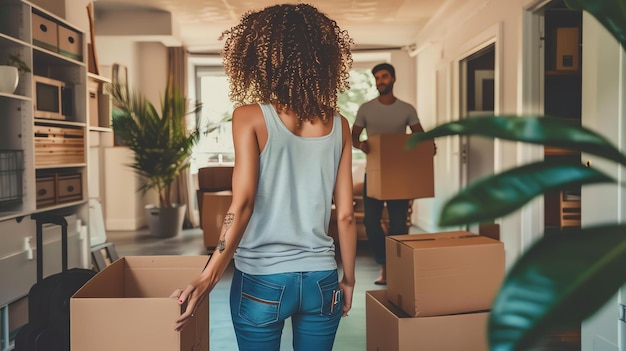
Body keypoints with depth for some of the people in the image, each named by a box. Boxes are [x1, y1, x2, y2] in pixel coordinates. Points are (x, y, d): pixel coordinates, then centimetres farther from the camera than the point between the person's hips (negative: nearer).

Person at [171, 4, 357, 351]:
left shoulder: (250, 117, -9)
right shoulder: (338, 125, -1)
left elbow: (242, 204, -18)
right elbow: (345, 215, 0)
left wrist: (208, 277, -18)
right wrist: (348, 279, 10)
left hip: (262, 281, -2)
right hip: (321, 279, 3)